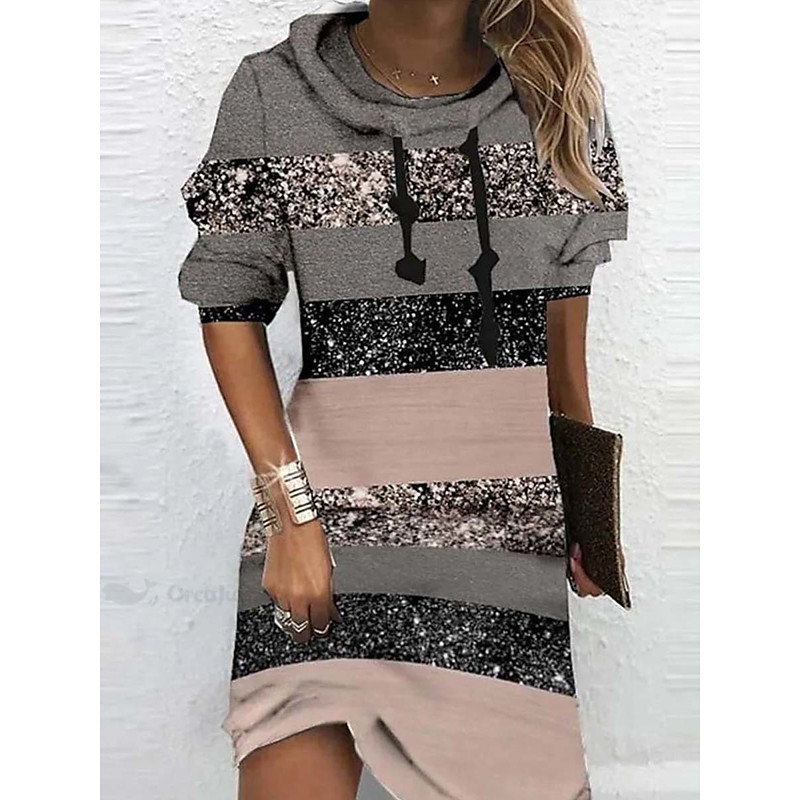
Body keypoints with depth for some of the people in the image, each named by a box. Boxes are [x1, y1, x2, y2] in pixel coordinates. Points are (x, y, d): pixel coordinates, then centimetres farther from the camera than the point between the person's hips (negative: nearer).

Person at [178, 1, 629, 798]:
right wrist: (289, 511, -8)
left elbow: (564, 296, 13)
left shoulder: (556, 90, 6)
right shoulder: (272, 92, -2)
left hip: (510, 519, 2)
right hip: (328, 510, -1)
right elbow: (229, 308, -1)